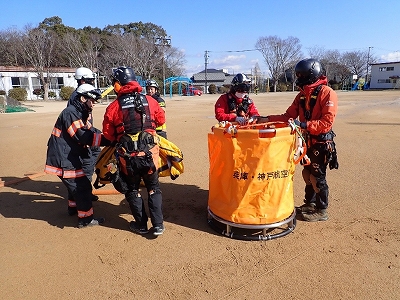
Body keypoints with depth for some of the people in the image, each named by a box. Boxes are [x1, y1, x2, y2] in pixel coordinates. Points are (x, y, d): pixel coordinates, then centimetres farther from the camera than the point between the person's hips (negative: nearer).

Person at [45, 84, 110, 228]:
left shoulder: (80, 113, 12)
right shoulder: (70, 113, -20)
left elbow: (90, 131, 6)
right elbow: (83, 137, -27)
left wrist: (107, 138, -9)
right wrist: (107, 140, -29)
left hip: (69, 155, 10)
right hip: (63, 158, -10)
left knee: (76, 183, 26)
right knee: (82, 186, -6)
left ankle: (73, 207, 45)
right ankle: (85, 219, 5)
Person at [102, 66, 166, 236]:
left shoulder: (114, 106, -6)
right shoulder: (149, 101, -2)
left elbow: (107, 133, 0)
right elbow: (161, 119, 11)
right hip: (150, 151, 1)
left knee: (132, 189, 18)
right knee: (153, 188, 18)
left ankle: (141, 225, 26)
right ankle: (158, 225, 16)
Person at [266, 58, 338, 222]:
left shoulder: (327, 93, -15)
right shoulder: (302, 94, 8)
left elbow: (327, 122, -22)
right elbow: (289, 115, 6)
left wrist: (304, 125, -30)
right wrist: (267, 119, -4)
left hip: (321, 142, -7)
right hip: (307, 141, 7)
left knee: (317, 176, 1)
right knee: (307, 173, 16)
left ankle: (321, 211, 17)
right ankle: (309, 203, 34)